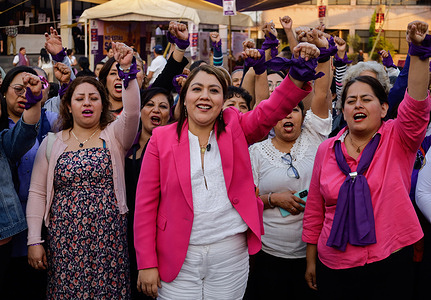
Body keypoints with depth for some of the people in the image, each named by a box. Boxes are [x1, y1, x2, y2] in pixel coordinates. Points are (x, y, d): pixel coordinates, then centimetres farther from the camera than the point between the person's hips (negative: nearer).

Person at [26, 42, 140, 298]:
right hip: (65, 241, 1)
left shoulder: (114, 135, 4)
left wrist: (127, 69, -28)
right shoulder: (51, 144, 8)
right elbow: (37, 193, 6)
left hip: (109, 239, -1)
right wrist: (34, 240, 0)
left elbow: (132, 112, -17)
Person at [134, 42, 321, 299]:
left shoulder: (235, 128, 3)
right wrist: (147, 263, -5)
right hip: (178, 258, -1)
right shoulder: (162, 138, -1)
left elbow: (271, 111, -15)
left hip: (231, 257, 1)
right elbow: (146, 204, -2)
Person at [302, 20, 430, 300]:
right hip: (334, 267, 2)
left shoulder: (397, 140, -3)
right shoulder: (327, 149, 2)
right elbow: (314, 210, 7)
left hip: (389, 266, -1)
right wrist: (311, 259, 9)